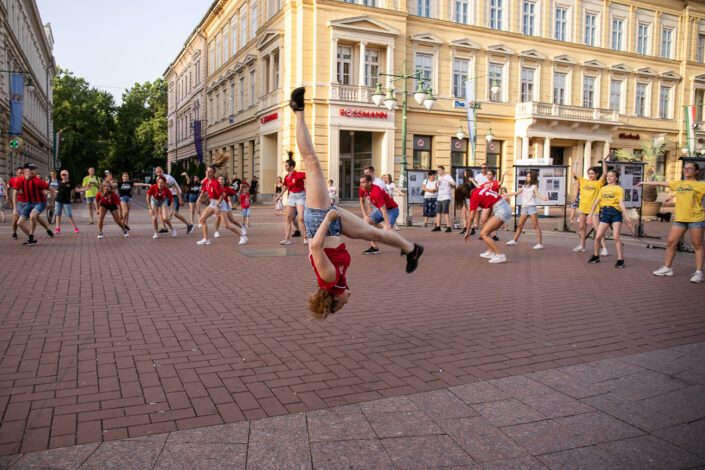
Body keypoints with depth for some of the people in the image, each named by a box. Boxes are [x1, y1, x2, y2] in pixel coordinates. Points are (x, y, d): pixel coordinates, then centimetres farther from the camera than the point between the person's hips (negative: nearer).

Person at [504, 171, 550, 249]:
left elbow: (536, 194, -19)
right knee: (519, 225, 12)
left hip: (532, 207, -6)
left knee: (536, 225, -8)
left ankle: (540, 243, -9)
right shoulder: (524, 186, 17)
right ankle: (514, 240, 25)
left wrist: (543, 198, -39)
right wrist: (505, 194, 29)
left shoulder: (534, 186, -1)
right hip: (524, 207, 6)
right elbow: (515, 193, 26)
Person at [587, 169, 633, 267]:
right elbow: (596, 202, 16)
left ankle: (620, 260, -8)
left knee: (616, 237, -13)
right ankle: (596, 256, 19)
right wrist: (590, 214, 10)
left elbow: (621, 203, -4)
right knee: (598, 237, -1)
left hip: (615, 212, -4)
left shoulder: (619, 189, 5)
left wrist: (627, 218, -11)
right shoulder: (603, 189, 18)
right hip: (605, 212, 4)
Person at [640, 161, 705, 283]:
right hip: (680, 218, 4)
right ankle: (667, 268, 14)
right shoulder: (678, 183, 16)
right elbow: (661, 183, 25)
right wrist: (645, 183, 32)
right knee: (671, 242, 3)